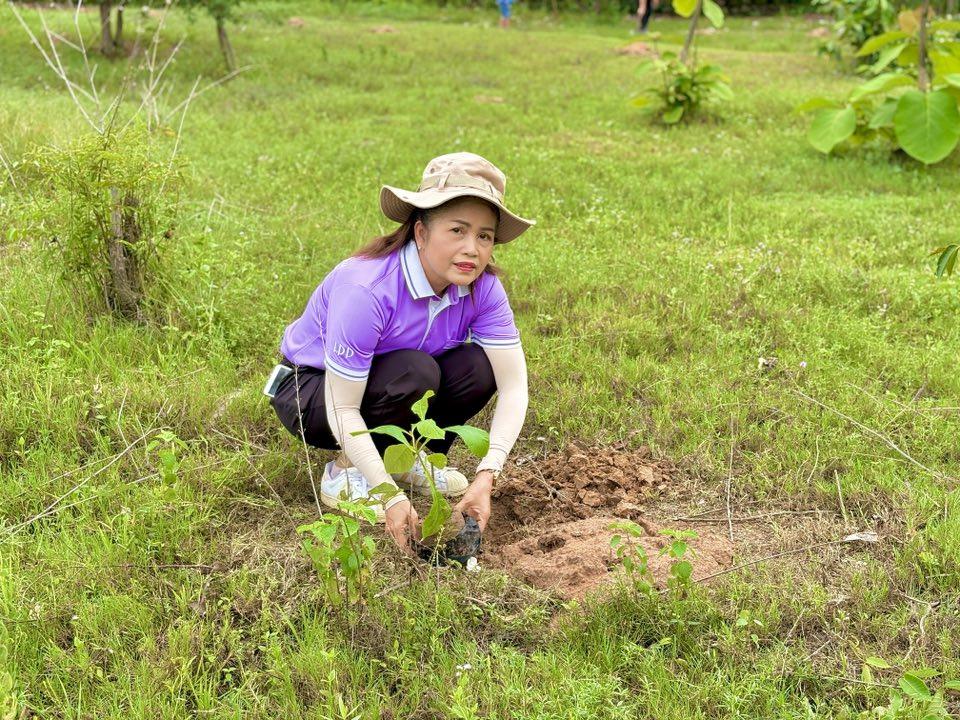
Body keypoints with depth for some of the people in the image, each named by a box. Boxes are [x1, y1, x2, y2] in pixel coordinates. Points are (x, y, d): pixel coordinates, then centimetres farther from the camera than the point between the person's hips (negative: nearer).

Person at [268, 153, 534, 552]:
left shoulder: (481, 287, -18)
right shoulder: (366, 287, -35)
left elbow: (514, 385, -20)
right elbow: (342, 410, -32)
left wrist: (486, 475, -33)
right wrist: (391, 496, -38)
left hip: (385, 376, 5)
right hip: (309, 390, -5)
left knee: (478, 368, -21)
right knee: (414, 372, -34)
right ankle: (343, 473, -12)